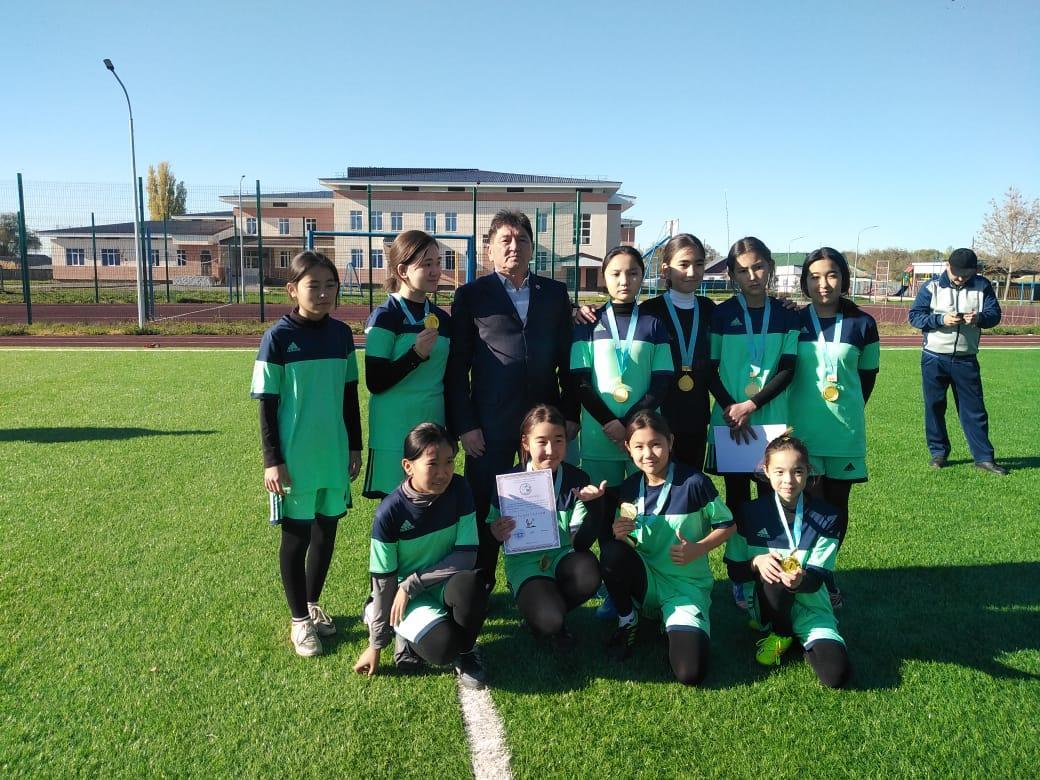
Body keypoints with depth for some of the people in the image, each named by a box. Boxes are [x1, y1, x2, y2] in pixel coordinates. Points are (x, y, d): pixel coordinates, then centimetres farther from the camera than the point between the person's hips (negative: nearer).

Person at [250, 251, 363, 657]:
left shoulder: (341, 334, 3)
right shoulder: (278, 337, -10)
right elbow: (267, 404, -8)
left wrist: (355, 446, 12)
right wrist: (272, 460, -10)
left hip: (334, 455, 5)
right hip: (295, 459, -4)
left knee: (327, 529, 15)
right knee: (296, 536, 8)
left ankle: (313, 603, 36)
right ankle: (300, 620, 23)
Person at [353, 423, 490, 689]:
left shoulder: (458, 490, -13)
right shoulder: (389, 512, -19)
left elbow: (466, 555, -13)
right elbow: (383, 581, -10)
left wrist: (411, 584, -19)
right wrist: (376, 644, -2)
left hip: (445, 584, 2)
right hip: (405, 595, -2)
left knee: (468, 584, -34)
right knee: (441, 647, -30)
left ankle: (466, 650, -5)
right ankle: (409, 634, 6)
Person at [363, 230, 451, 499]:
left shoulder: (442, 319, 10)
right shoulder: (385, 318, -7)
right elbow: (375, 383, -13)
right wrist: (416, 354, -24)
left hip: (434, 429, 5)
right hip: (395, 433, -5)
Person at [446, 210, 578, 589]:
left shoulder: (555, 293, 10)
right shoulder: (471, 295, 3)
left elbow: (567, 358, 10)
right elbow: (457, 366, 0)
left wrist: (570, 414, 5)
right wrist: (464, 425, -6)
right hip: (490, 426, -2)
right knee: (486, 511, 6)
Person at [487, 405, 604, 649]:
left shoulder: (578, 480, -7)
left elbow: (581, 543, -10)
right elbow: (490, 529, -1)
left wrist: (593, 504, -27)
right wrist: (495, 534, -26)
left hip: (562, 555, 3)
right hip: (526, 562, -2)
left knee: (588, 571, -33)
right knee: (548, 621, -30)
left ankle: (553, 608, 0)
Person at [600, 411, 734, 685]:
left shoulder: (693, 483, -13)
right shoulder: (627, 490, -3)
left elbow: (727, 525, -1)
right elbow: (626, 544, 6)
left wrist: (698, 549, -18)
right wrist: (619, 535, -18)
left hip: (687, 585, -2)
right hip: (645, 581, 3)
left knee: (690, 673, -22)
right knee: (612, 552, -32)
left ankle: (675, 622, 11)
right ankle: (627, 621, -3)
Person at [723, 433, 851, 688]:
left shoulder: (826, 518, -7)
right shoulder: (750, 513, -6)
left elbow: (818, 578, -11)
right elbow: (734, 571, -1)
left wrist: (801, 580, -36)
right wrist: (756, 562, -24)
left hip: (809, 605, 0)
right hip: (765, 602, 0)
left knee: (836, 675, -23)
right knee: (773, 573, -35)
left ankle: (800, 637, 9)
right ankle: (778, 633, -4)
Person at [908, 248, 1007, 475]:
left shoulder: (982, 286, 2)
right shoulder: (931, 287, -4)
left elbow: (995, 314, 0)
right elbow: (914, 316, -6)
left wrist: (979, 318, -23)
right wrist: (942, 319, -21)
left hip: (966, 360, 1)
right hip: (934, 358, -1)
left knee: (974, 409, 4)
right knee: (934, 406, 7)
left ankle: (984, 457, 10)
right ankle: (938, 452, 21)